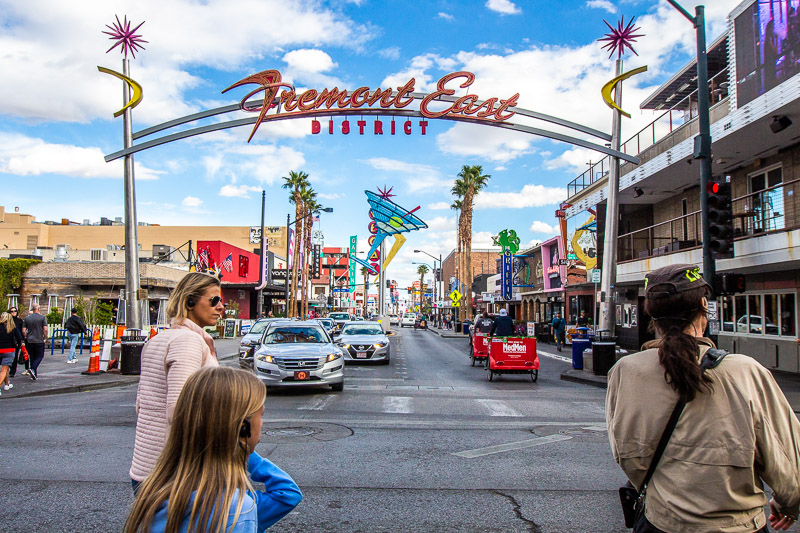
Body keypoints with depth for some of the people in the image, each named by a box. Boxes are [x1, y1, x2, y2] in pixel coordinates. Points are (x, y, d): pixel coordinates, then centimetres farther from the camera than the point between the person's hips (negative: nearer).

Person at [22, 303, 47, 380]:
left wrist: (27, 337, 19)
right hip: (39, 341, -4)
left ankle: (34, 374, 14)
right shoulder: (42, 318, -7)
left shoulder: (26, 318, 4)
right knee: (40, 356, 4)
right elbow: (45, 330, -12)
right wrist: (45, 337, 3)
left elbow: (23, 331, 3)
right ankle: (33, 369, -19)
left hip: (29, 341, 4)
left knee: (32, 357, 11)